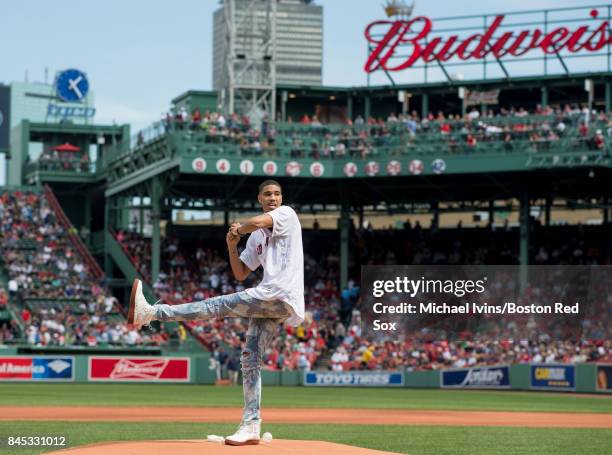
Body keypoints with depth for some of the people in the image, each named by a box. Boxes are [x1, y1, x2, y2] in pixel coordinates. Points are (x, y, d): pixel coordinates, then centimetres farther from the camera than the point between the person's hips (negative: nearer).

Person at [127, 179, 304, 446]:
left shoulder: (286, 214, 3)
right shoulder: (257, 236, 26)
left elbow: (258, 222, -18)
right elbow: (240, 274, 24)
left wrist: (238, 228, 3)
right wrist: (232, 246, 8)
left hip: (282, 296, -9)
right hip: (269, 302, 9)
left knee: (217, 306, -15)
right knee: (250, 358, 4)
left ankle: (152, 313, -20)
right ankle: (251, 427, 3)